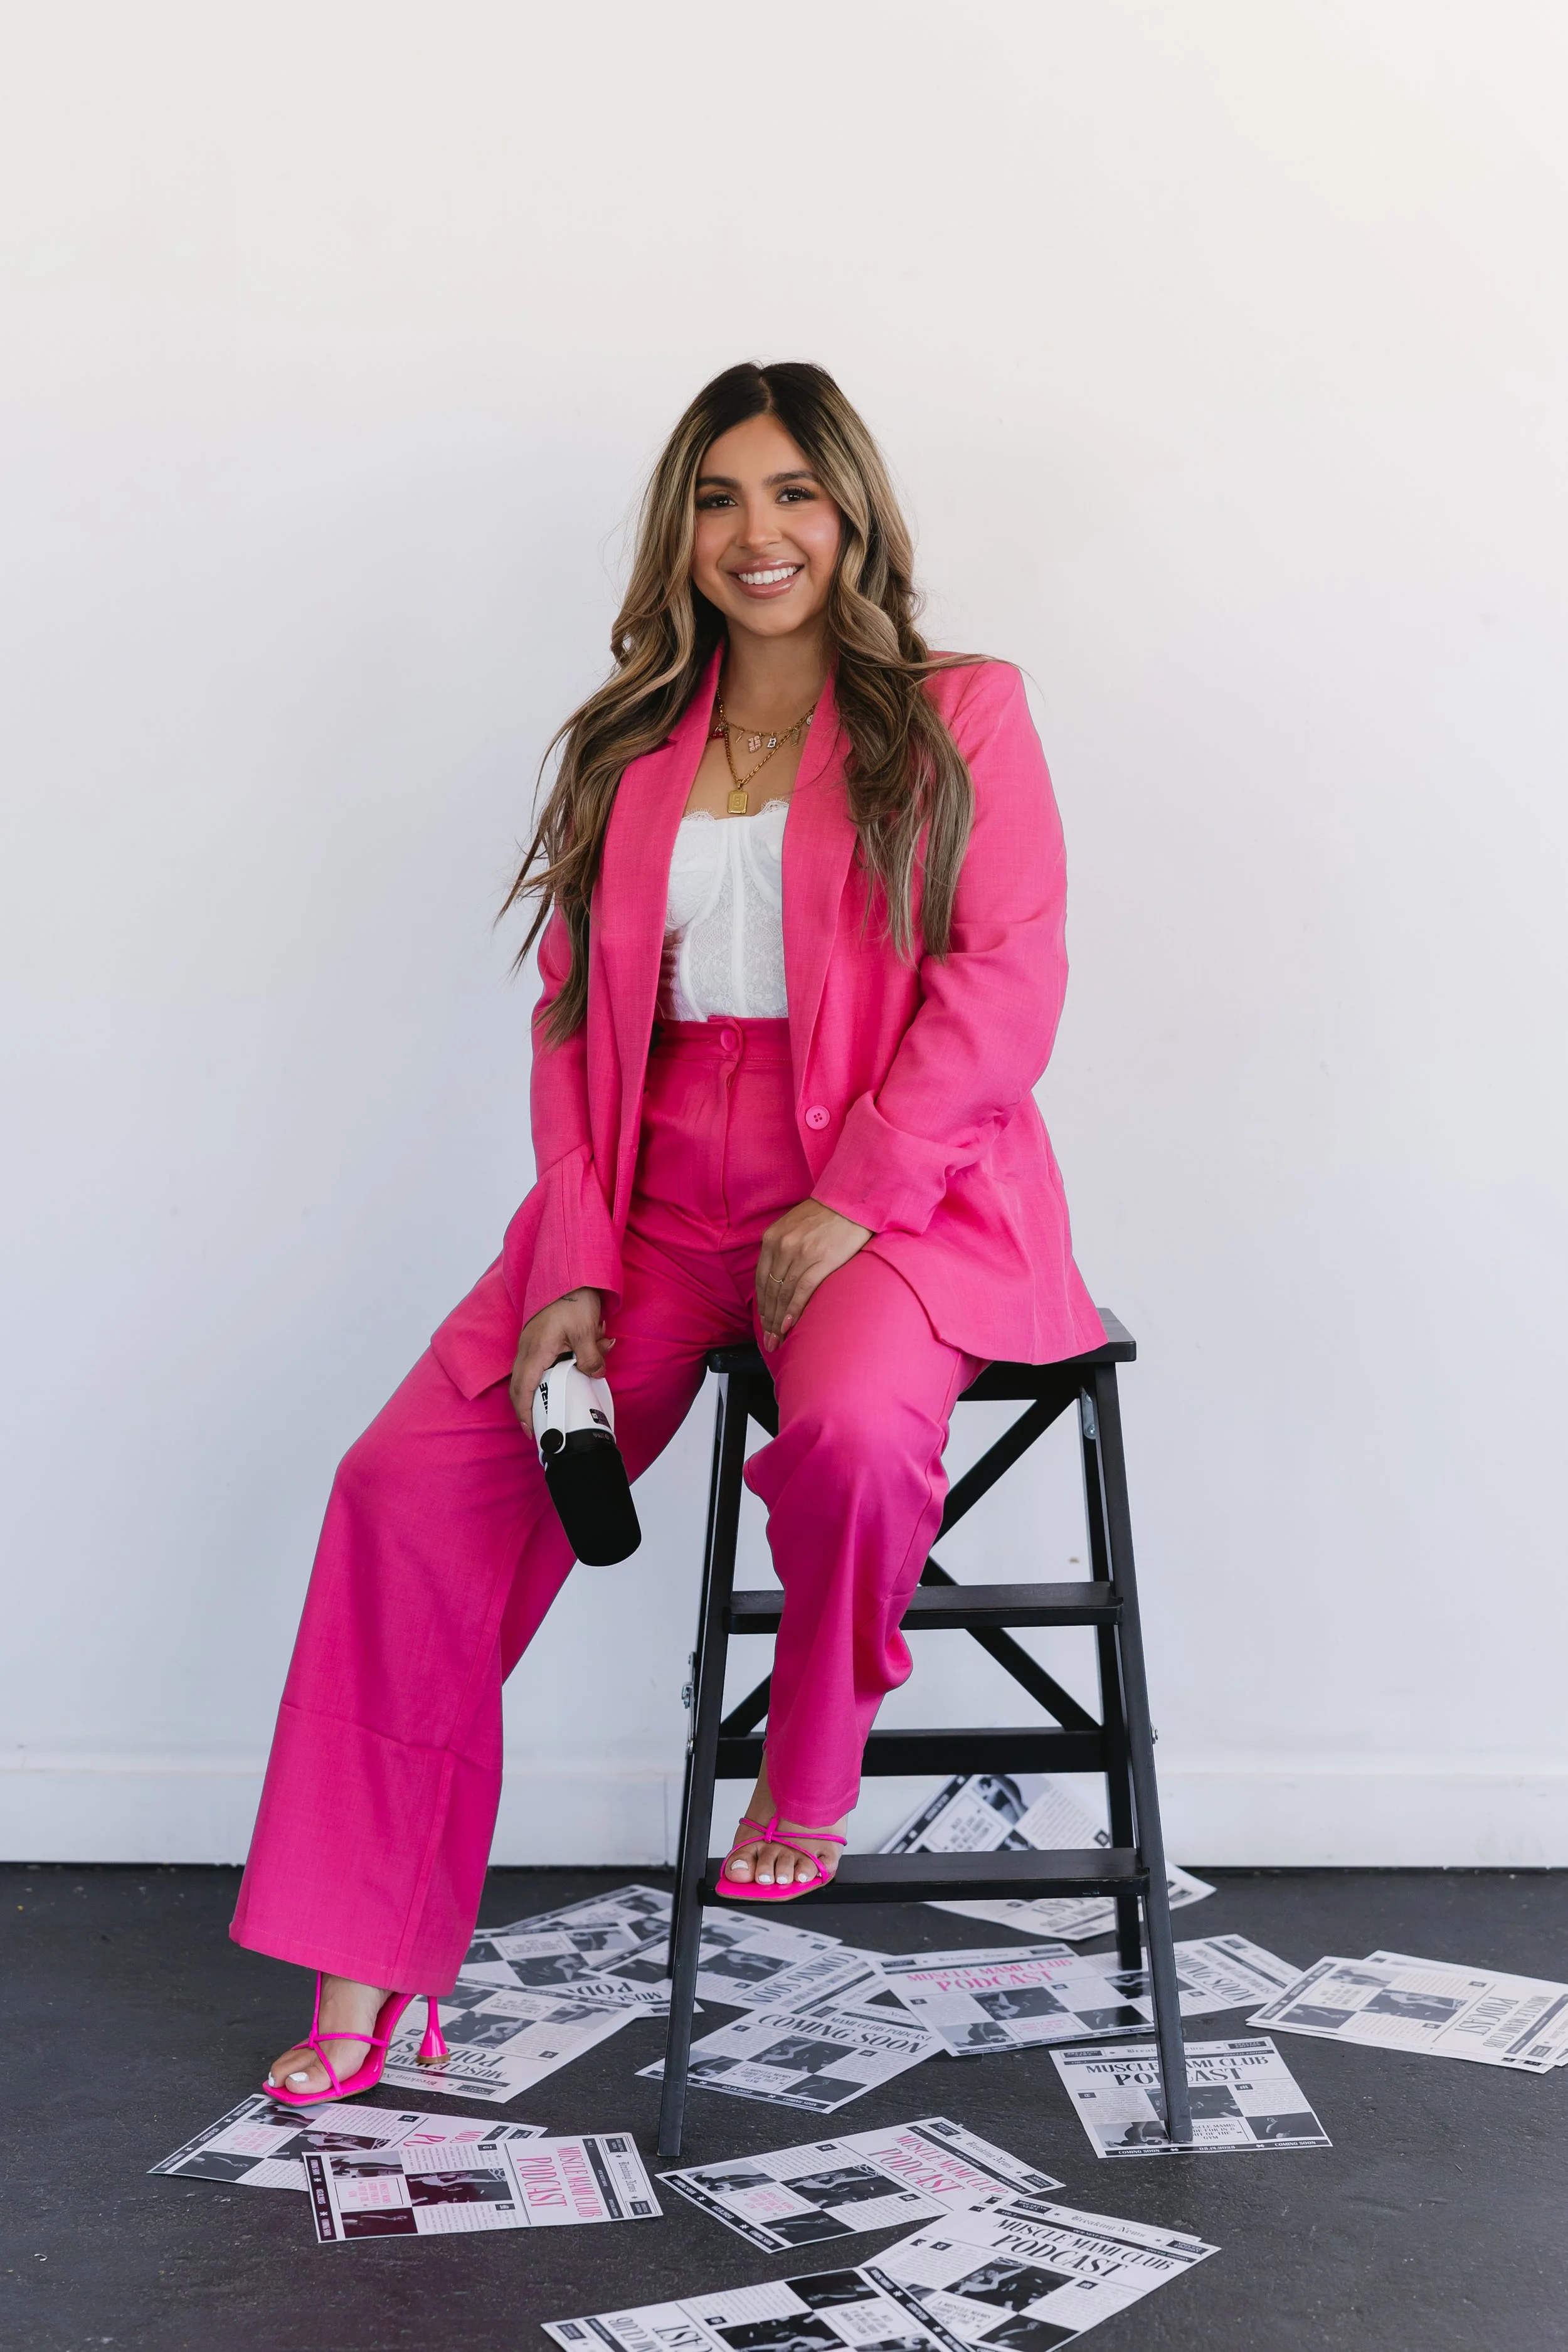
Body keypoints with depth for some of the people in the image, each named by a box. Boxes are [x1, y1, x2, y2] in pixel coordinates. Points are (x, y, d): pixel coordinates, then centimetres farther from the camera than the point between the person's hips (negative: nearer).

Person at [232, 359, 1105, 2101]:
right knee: (413, 1480, -12)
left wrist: (849, 1205, -18)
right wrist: (574, 1272, -4)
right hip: (659, 1199, 4)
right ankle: (366, 1958, 1)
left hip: (897, 1193, -4)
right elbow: (573, 1019, 10)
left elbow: (1005, 981, -6)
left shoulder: (959, 719, 5)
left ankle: (814, 1758, -2)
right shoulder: (629, 751, 16)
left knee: (854, 1429, -36)